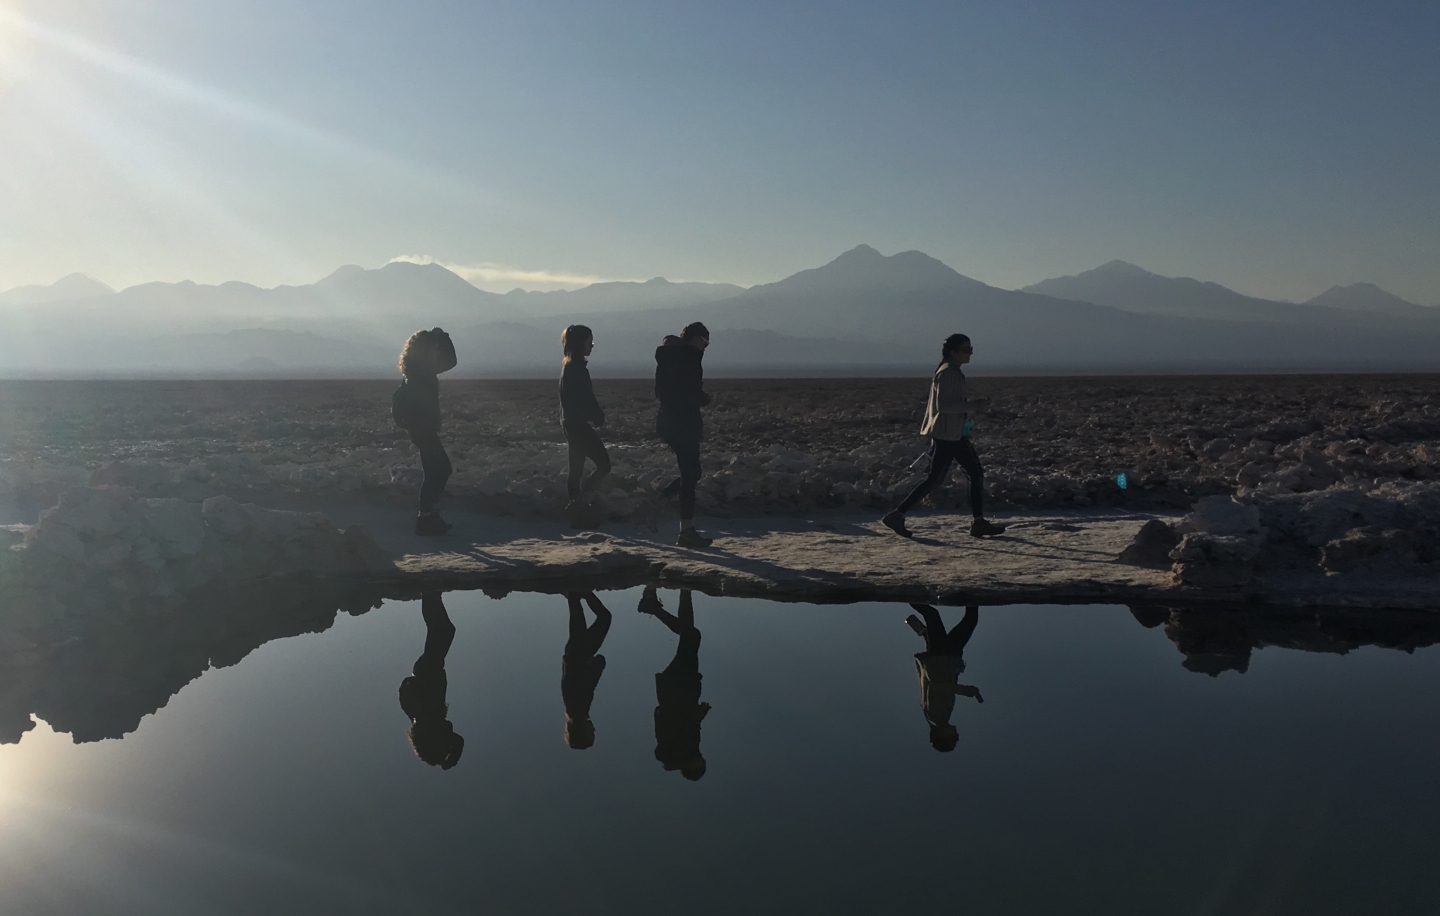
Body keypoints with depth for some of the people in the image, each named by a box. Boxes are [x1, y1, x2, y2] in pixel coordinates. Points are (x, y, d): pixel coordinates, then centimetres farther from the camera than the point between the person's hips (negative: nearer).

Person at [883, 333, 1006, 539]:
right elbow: (942, 406, -25)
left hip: (956, 434, 10)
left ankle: (979, 523, 9)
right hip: (945, 435, -10)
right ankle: (896, 516, 1)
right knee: (934, 479, -6)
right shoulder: (947, 374, -16)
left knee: (976, 473, 6)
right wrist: (969, 406, -20)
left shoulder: (954, 373, 15)